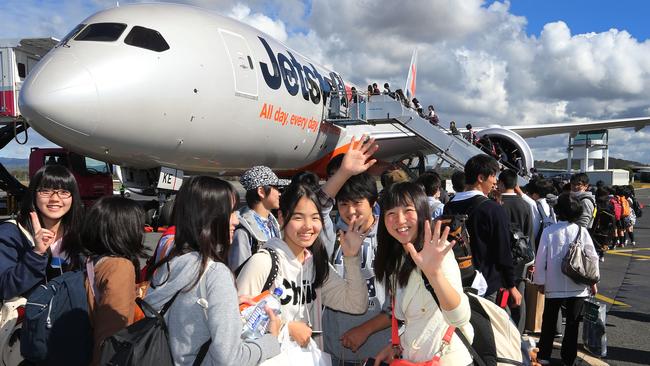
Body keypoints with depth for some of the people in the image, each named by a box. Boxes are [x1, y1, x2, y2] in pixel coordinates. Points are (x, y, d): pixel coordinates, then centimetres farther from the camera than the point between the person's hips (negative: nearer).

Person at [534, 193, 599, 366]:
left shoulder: (549, 231, -10)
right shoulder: (581, 231, -7)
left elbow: (540, 259, -8)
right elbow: (593, 258, -1)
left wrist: (540, 281, 3)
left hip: (554, 285, 0)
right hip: (577, 286, 1)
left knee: (549, 321, 14)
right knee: (572, 323, 11)